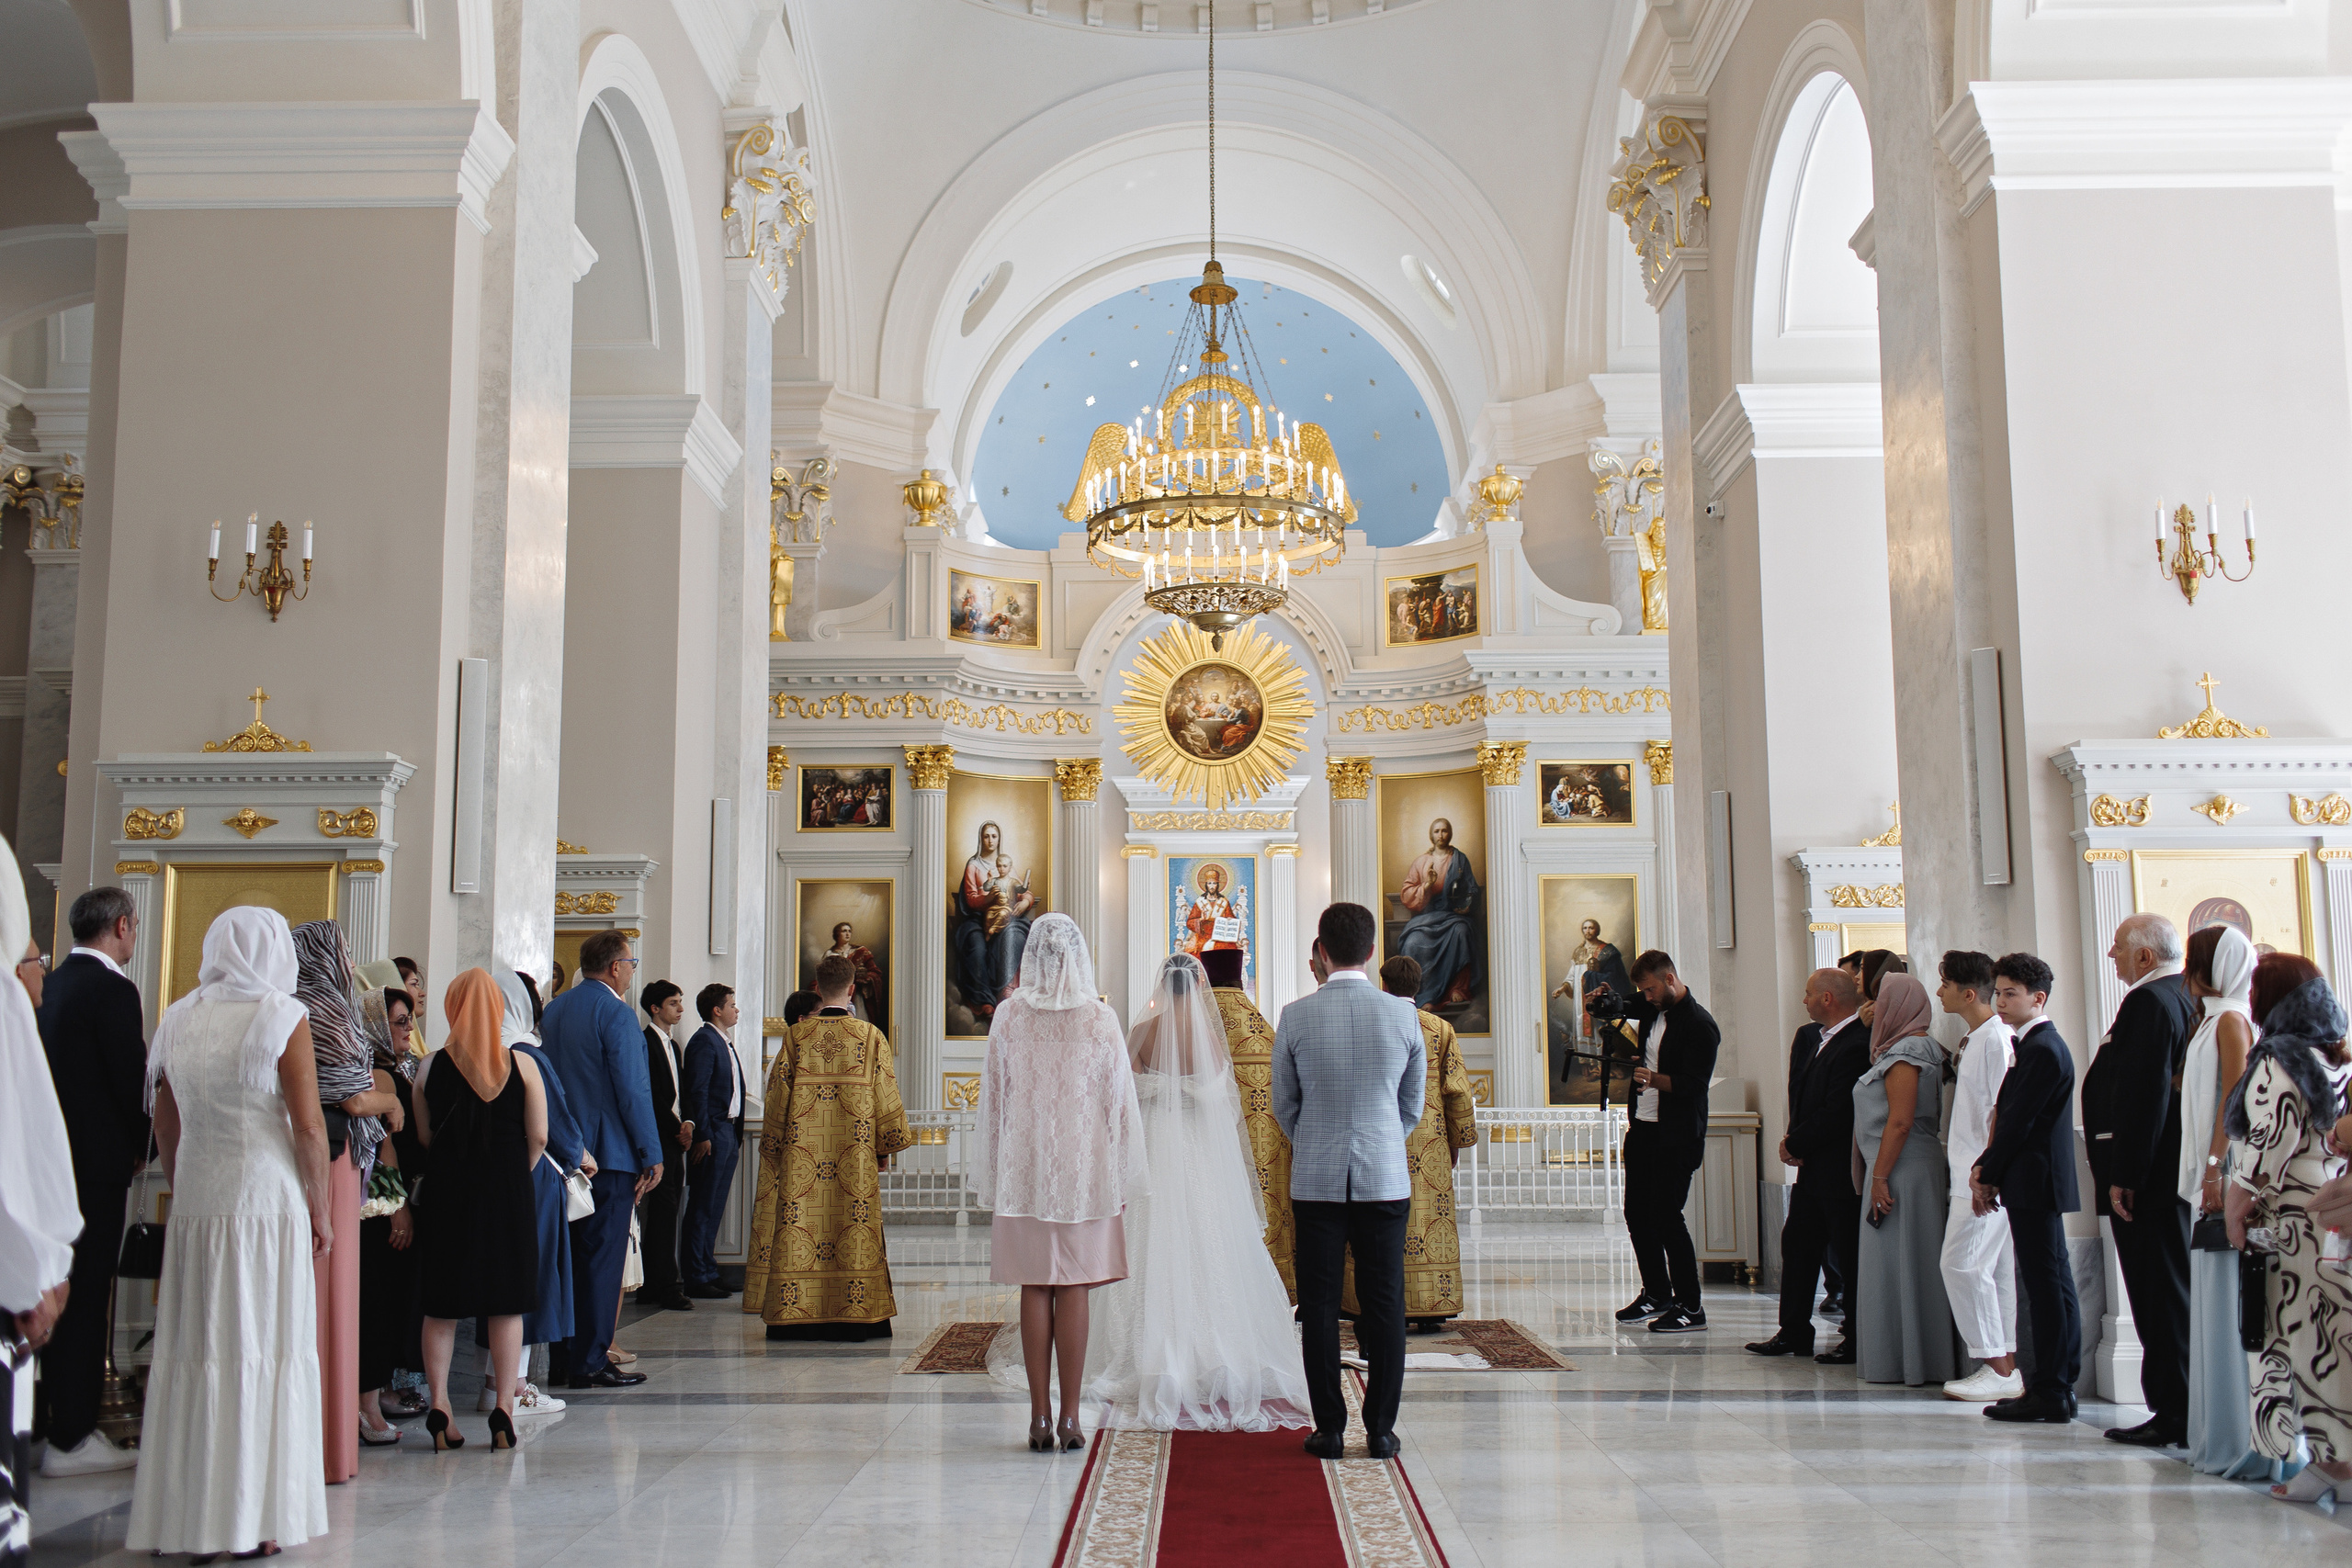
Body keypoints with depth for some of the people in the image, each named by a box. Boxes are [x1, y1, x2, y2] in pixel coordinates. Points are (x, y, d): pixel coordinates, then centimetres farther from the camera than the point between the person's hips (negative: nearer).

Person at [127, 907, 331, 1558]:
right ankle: (254, 1519, 4)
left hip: (194, 1203, 5)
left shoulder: (178, 1018, 9)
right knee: (265, 1352, 1)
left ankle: (184, 1512, 18)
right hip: (268, 1196, -5)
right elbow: (308, 1125, -9)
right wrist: (320, 1209, -1)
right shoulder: (282, 1016, -7)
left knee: (193, 1353, 10)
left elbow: (165, 1126, 13)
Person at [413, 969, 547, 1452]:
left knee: (441, 1304, 10)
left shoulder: (431, 1066, -2)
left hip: (446, 1190, 1)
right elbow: (538, 1137, -3)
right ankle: (504, 1409, 5)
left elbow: (423, 1137, 4)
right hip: (508, 1189, 0)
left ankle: (438, 1403, 5)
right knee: (507, 1304, 7)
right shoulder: (522, 1065, -4)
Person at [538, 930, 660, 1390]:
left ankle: (564, 1359, 18)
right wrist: (652, 1153, -12)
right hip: (610, 1152, -8)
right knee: (602, 1256, -3)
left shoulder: (554, 1009, 11)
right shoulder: (615, 1011, -14)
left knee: (571, 1253, 14)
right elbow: (632, 1088, -17)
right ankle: (590, 1362, -1)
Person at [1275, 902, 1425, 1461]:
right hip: (1386, 1178, 1)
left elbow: (1283, 1105, 5)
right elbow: (1414, 1105, 7)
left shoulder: (1295, 1016, -6)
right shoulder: (1403, 1014, -4)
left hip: (1316, 1178, 0)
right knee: (1384, 1303, 7)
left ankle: (1329, 1429, 10)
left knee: (1319, 1305, 7)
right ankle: (1380, 1429, 10)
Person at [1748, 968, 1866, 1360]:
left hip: (1840, 1169, -10)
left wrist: (1795, 1144, -11)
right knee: (1797, 1244, 13)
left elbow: (1837, 1113, -22)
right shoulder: (1810, 1037, 10)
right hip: (1812, 1167, 10)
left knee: (1846, 1255, 1)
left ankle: (1857, 1339, 13)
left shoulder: (1856, 1046, -20)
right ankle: (1794, 1332, 21)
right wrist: (1794, 1141, 0)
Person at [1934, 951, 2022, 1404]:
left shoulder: (1996, 1037, -14)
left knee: (1963, 1264, -9)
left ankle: (1999, 1371, -4)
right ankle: (2005, 1364, 13)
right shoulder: (1973, 1039, 15)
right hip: (1969, 1172, 10)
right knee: (1993, 1268, 10)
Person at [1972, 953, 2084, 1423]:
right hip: (2036, 1186, 10)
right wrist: (1986, 1170, 8)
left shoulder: (2043, 1049, -15)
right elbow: (2006, 1116, 16)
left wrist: (1986, 1175, -8)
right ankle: (2056, 1387, 18)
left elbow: (2018, 1122, -16)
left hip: (2035, 1185, -10)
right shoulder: (2031, 1045, 16)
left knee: (2047, 1285, -6)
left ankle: (2050, 1393, -2)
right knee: (2048, 1284, 12)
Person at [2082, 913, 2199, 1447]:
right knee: (2175, 1292, 15)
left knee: (2160, 1299, -4)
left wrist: (2123, 1177, -21)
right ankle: (2188, 1410, 21)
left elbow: (2142, 1096, -23)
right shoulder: (2189, 997, 13)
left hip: (2148, 1180, -10)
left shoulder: (2148, 1002, -17)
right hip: (2178, 1171, 10)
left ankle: (2173, 1416, 0)